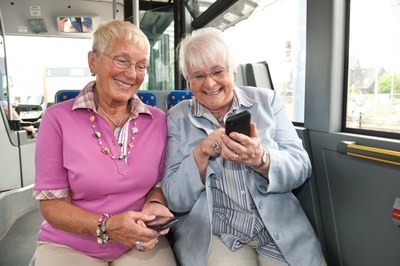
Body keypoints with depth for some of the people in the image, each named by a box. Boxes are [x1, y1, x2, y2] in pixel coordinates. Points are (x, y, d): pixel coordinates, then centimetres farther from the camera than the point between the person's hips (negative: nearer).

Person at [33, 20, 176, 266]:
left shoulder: (158, 120, -3)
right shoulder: (58, 118, -9)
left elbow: (160, 184, 5)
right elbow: (52, 203, -8)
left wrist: (153, 206, -16)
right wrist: (105, 227, -23)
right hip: (69, 245, -1)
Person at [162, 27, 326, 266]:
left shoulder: (267, 101, 2)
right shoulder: (177, 118, 1)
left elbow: (301, 167, -3)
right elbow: (175, 201, -3)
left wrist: (260, 159, -23)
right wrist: (200, 153, -19)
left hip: (281, 229, 2)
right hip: (214, 235, -1)